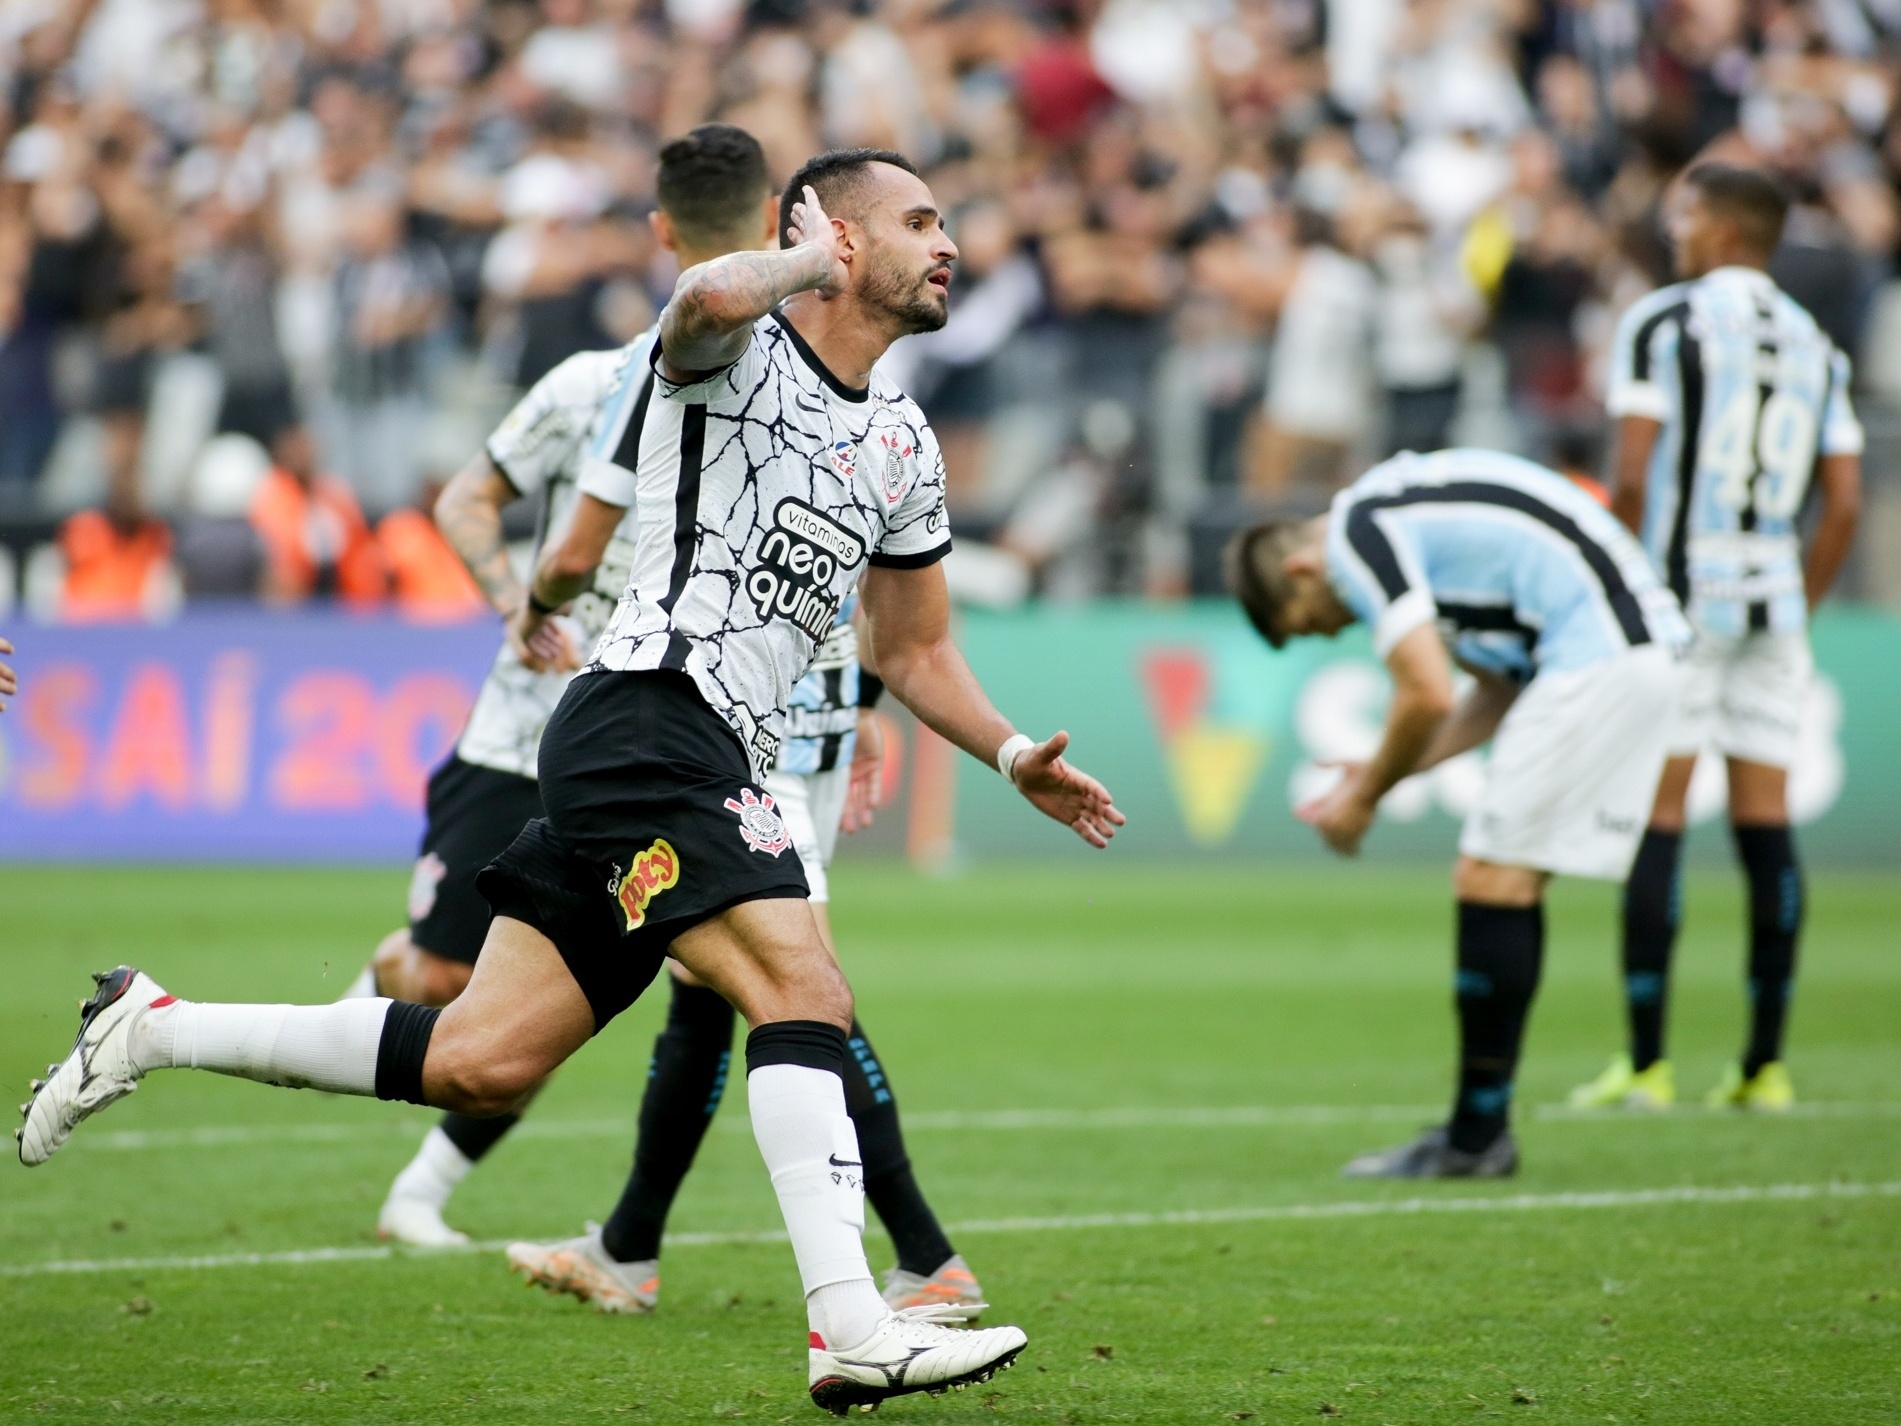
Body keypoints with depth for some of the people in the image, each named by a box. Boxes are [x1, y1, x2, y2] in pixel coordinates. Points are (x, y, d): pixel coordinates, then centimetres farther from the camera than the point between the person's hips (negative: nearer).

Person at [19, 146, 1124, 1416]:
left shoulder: (902, 443, 21)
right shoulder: (739, 353, -3)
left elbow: (915, 652, 30)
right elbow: (712, 296, -30)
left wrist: (1015, 757, 15)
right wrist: (811, 257, -11)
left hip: (713, 767, 9)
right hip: (649, 721, -8)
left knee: (480, 1066, 4)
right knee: (804, 992, -22)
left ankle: (152, 1027, 16)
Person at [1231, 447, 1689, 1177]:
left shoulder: (1357, 537, -7)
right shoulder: (1407, 518, 24)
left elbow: (1428, 697, -14)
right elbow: (1501, 692, 24)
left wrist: (1365, 797, 1)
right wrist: (1384, 774, 20)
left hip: (1599, 655, -10)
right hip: (1643, 645, 10)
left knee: (1493, 878, -6)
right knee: (1511, 886, 11)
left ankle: (1476, 1137, -3)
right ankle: (1482, 1126, 12)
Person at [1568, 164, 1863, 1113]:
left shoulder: (1662, 323, -3)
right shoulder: (1817, 346, 13)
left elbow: (1633, 478, -10)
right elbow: (1843, 504, 9)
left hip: (1680, 596, -5)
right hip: (1774, 598, 5)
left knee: (1655, 820, -4)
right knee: (1764, 817, 6)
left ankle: (1646, 1062, -7)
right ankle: (1764, 1064, 5)